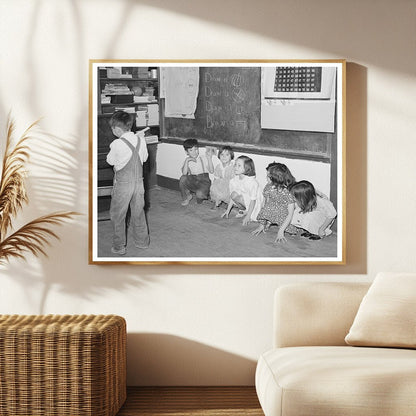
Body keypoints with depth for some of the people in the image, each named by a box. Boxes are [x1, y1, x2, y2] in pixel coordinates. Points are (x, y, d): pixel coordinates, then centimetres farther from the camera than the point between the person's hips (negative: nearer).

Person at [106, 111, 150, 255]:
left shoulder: (117, 144, -19)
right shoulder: (140, 139, -4)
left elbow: (110, 161, -5)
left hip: (123, 184, -5)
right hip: (138, 181, 5)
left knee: (117, 216, 9)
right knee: (138, 212, 20)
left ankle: (119, 247, 14)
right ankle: (142, 241, 31)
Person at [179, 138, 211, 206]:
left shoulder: (203, 159, -2)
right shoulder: (187, 161, 3)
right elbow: (184, 173, -13)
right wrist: (186, 161, -22)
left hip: (204, 181, -3)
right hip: (192, 181, 3)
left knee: (200, 194, -34)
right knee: (183, 178, -27)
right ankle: (186, 197, -1)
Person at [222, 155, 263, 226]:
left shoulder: (253, 182, -25)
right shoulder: (233, 180, -6)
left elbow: (253, 200, -22)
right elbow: (231, 197, 4)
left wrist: (248, 216, -23)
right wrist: (227, 211, 4)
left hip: (253, 206, -6)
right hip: (244, 201, 6)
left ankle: (247, 214, -5)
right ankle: (243, 210, 2)